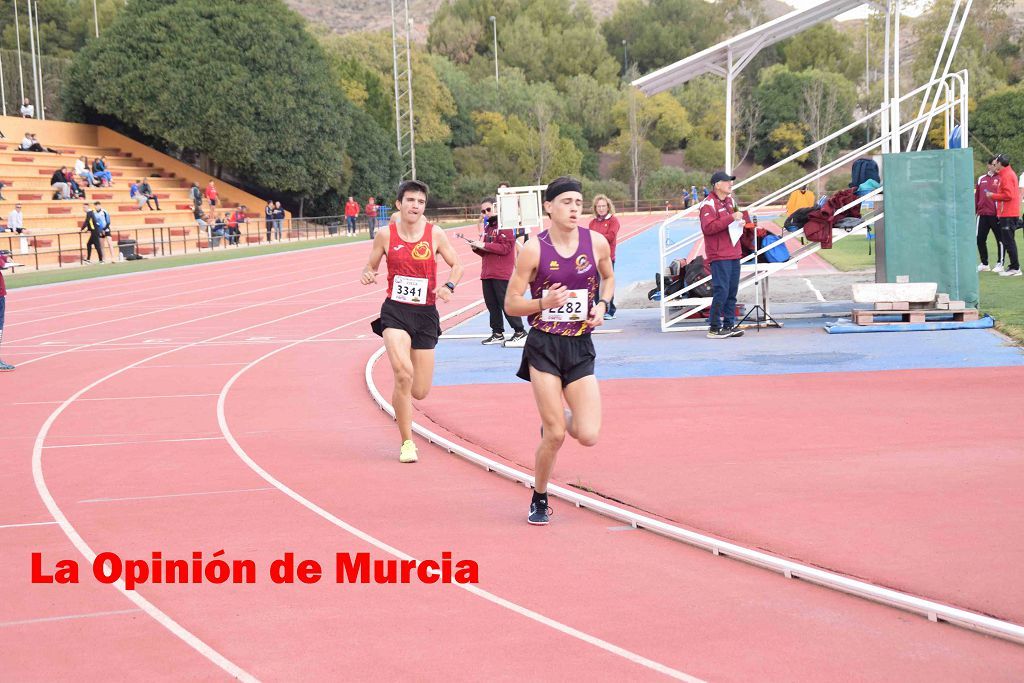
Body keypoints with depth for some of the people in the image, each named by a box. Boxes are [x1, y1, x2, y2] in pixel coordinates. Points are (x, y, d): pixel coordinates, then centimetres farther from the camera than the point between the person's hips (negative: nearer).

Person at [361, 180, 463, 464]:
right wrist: (367, 275, -13)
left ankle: (399, 398, 44)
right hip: (395, 312, -2)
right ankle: (407, 443, -9)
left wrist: (448, 286, -12)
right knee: (403, 374, -25)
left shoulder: (435, 234, -1)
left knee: (420, 392, 3)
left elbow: (457, 266, 8)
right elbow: (370, 267, 11)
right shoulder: (386, 235, -1)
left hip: (425, 314, 2)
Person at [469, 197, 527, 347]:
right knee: (491, 304, 9)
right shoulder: (487, 226, 19)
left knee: (506, 303, -8)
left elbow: (505, 248, -18)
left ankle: (520, 332, -2)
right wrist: (476, 248, 1)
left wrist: (484, 245, -18)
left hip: (502, 274, -8)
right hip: (487, 273, 8)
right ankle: (497, 333, 17)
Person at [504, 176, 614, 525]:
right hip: (544, 346, -2)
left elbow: (608, 277, 21)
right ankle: (539, 500, 19)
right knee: (554, 436, -6)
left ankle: (559, 417, 29)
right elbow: (511, 304, -4)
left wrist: (602, 305, 2)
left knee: (588, 436, -7)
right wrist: (544, 303, -21)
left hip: (581, 347, 3)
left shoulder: (597, 243, -1)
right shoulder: (534, 250, -8)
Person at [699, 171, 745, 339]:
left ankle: (729, 324, 17)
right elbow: (708, 227, -23)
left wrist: (739, 220, 9)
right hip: (719, 256, -9)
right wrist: (731, 218, -24)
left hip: (733, 253, 9)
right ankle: (714, 328, -6)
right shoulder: (708, 204, -12)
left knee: (732, 291, 10)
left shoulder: (730, 200, 17)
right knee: (721, 291, -11)